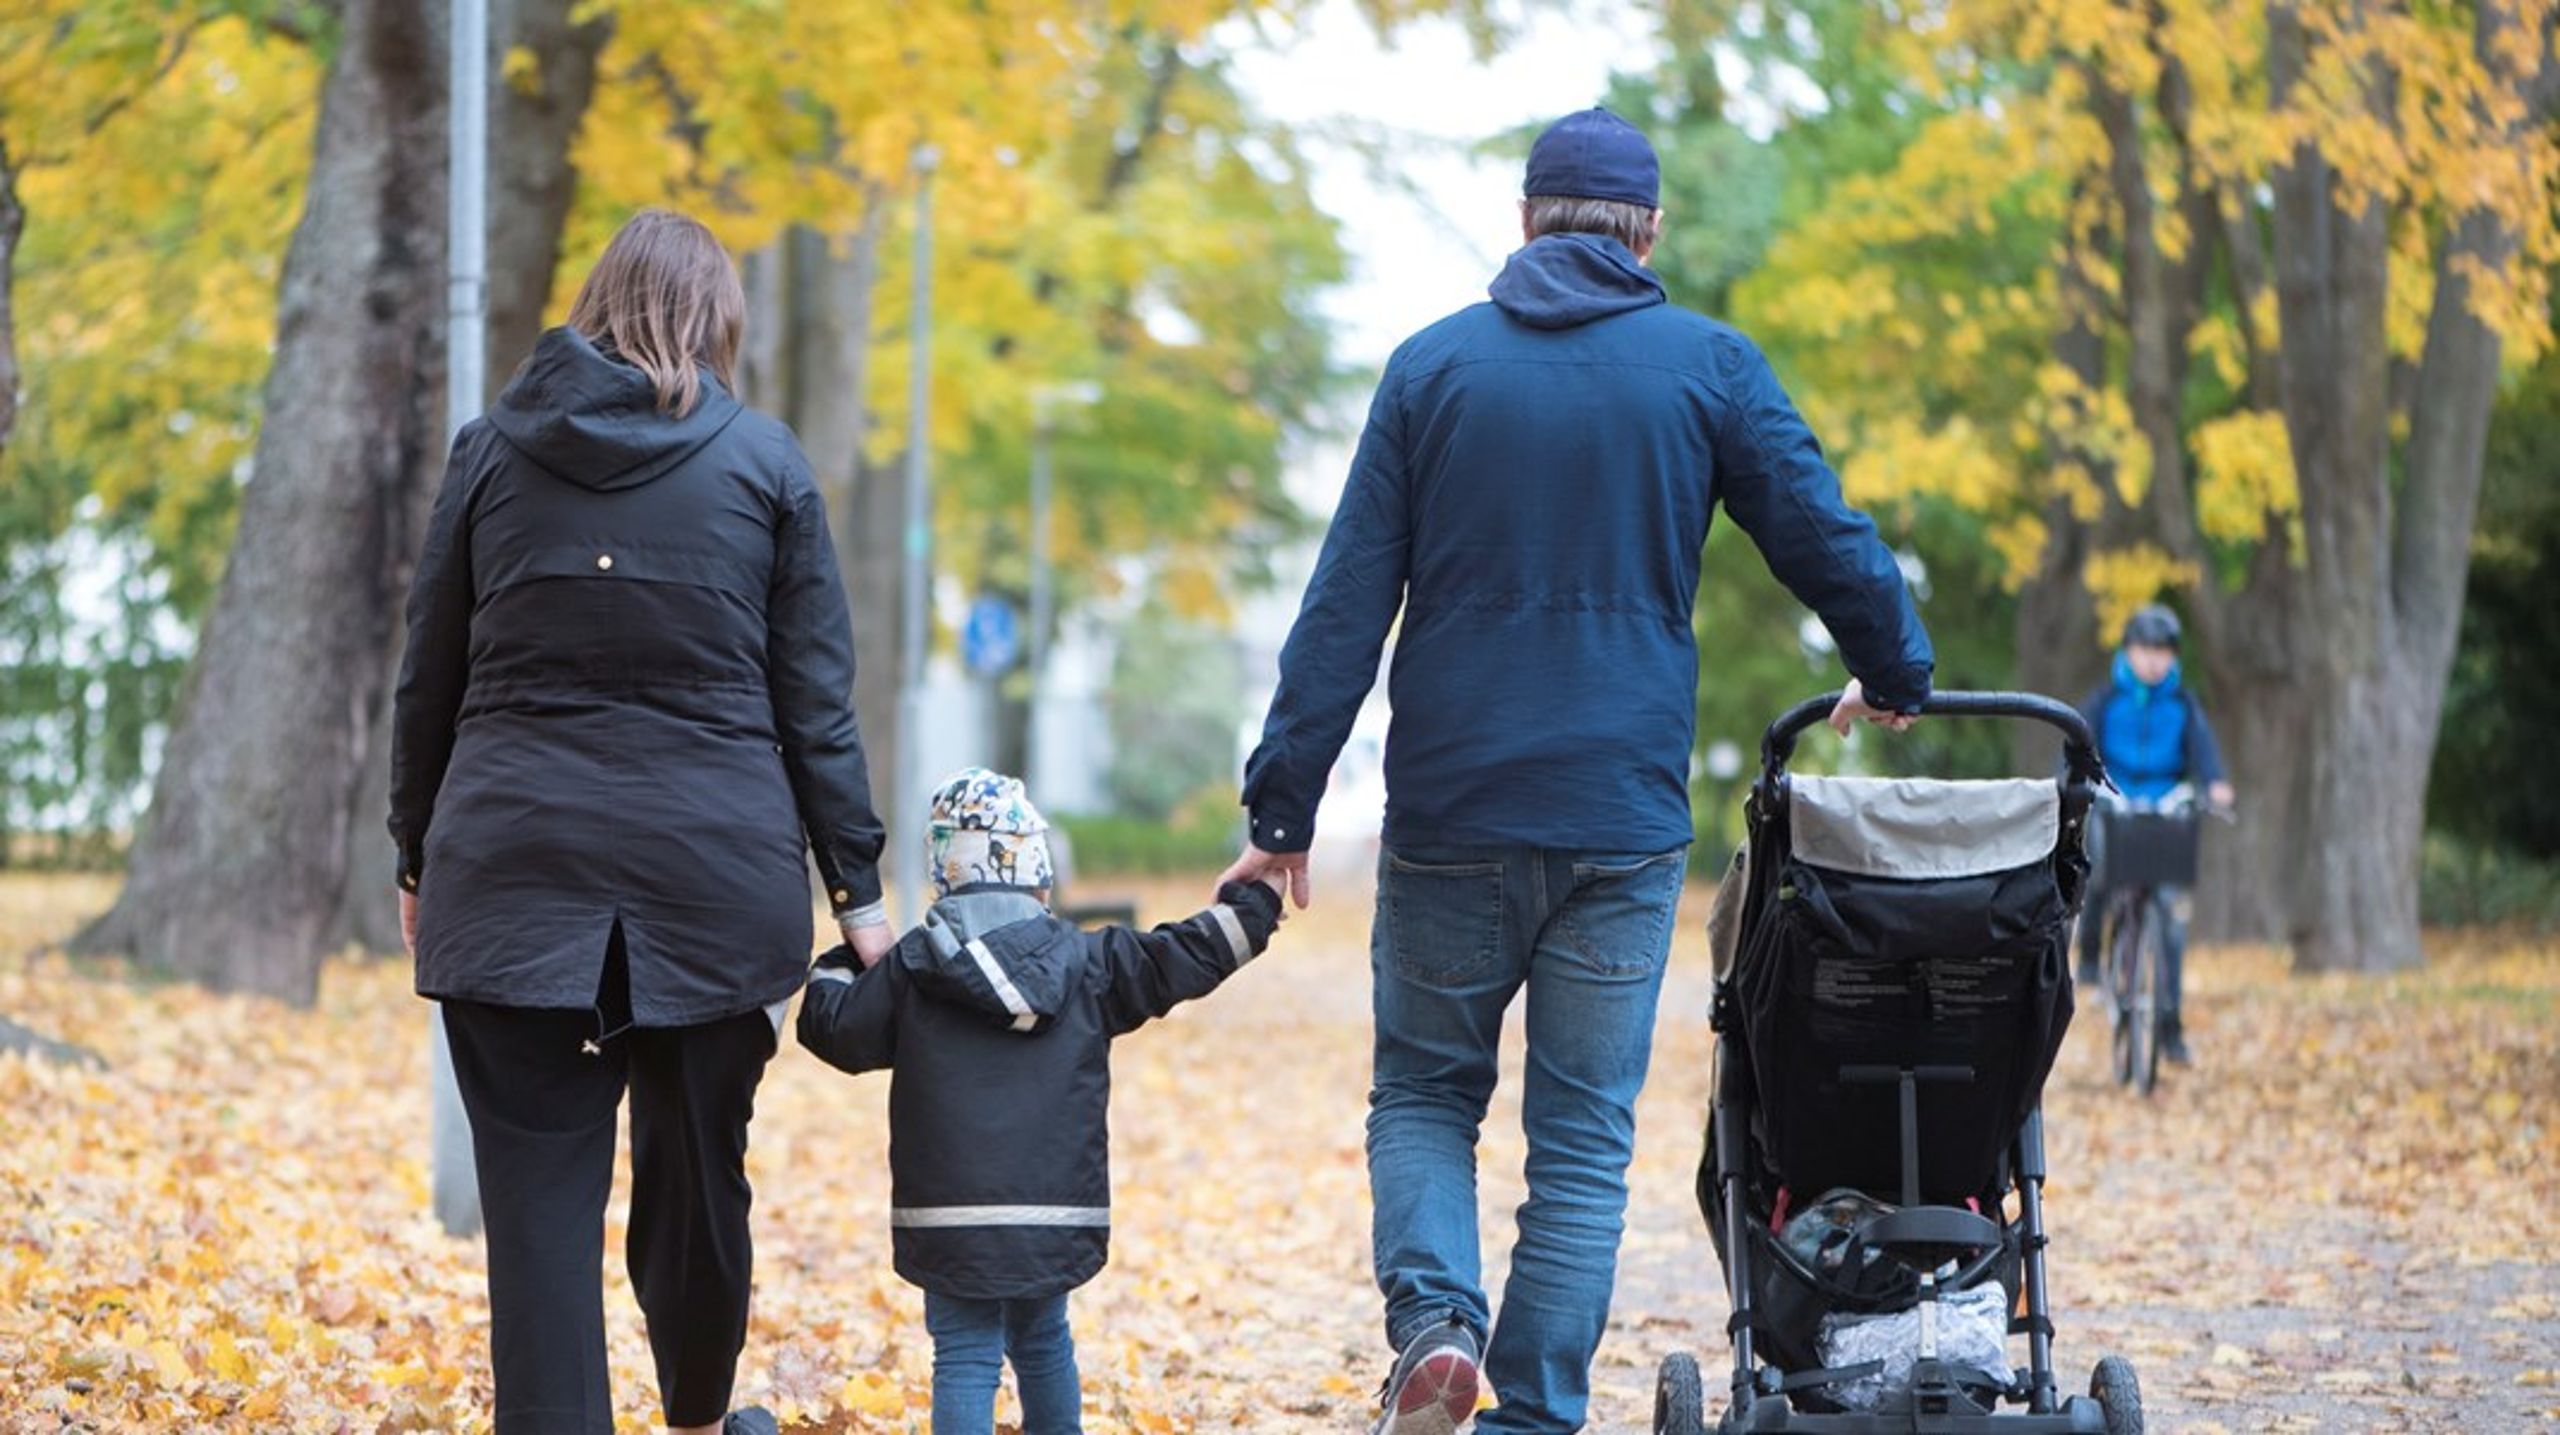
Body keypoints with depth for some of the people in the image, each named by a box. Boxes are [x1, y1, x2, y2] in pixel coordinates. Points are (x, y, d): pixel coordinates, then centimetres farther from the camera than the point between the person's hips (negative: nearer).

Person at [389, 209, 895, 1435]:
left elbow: (429, 680, 9)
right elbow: (814, 699, 3)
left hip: (515, 871, 0)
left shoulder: (494, 448, 6)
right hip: (715, 872, 0)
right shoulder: (761, 460, 3)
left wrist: (418, 857, 18)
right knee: (696, 1172, 15)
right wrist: (855, 890, 7)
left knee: (540, 1197, -1)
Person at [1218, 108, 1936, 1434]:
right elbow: (1828, 541, 5)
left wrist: (1283, 810, 2)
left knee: (1421, 1091, 15)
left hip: (1450, 813, 0)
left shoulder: (1433, 365, 3)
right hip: (1622, 819, 0)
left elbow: (1345, 606, 1)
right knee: (1583, 1139, 6)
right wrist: (1894, 676, 26)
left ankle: (1433, 1316, -9)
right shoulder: (1709, 367, 1)